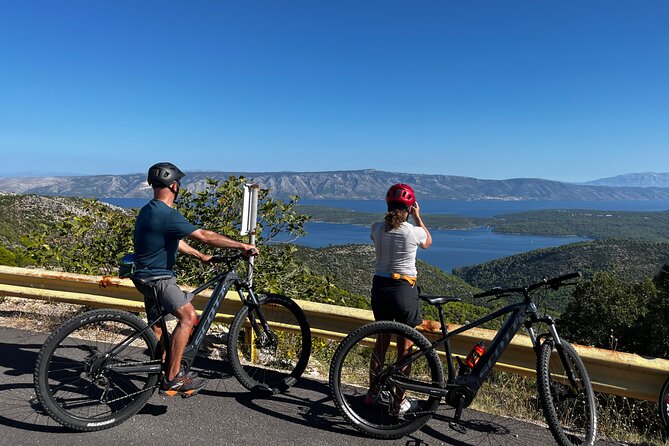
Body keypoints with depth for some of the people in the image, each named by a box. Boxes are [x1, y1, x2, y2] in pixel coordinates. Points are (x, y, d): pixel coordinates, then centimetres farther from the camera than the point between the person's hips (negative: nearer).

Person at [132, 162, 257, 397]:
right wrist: (243, 246, -21)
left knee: (157, 326, 19)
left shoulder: (149, 210, 11)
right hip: (157, 278, -11)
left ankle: (158, 375, 33)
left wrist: (202, 257, 19)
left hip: (148, 275, 11)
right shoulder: (167, 214, -23)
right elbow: (206, 236, -27)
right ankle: (172, 379, -16)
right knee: (188, 316, -21)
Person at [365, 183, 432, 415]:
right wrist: (417, 217, 17)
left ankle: (372, 392, 30)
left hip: (380, 287, 4)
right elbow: (428, 242, 13)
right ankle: (399, 401, 18)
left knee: (382, 340, 19)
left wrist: (395, 216, 18)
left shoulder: (376, 228, -4)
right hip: (404, 289, -4)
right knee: (405, 345, 9)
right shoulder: (414, 232, -11)